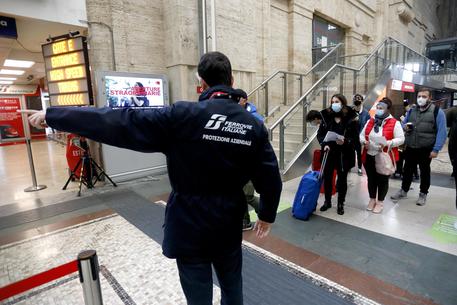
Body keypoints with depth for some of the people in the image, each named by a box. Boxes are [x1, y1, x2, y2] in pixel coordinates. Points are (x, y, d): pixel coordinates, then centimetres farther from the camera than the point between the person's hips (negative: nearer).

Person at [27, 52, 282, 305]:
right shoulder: (254, 125, -4)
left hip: (190, 225, -3)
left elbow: (119, 122, -16)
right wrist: (267, 216, 16)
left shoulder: (182, 116, -17)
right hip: (230, 225, 4)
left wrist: (52, 115, -3)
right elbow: (271, 178, 0)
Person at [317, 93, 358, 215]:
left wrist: (345, 141, -25)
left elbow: (355, 137, -5)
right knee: (327, 177, 10)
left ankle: (341, 204, 27)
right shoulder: (326, 117, 1)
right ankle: (327, 201, 29)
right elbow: (319, 134, 3)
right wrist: (324, 144, -14)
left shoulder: (351, 119, -6)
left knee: (342, 179, 10)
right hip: (329, 153, 2)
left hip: (344, 154, -2)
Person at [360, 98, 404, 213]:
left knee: (383, 180, 8)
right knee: (371, 179, 14)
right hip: (369, 157, 4)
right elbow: (362, 135, 12)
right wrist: (364, 142, -9)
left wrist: (388, 144, -24)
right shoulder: (370, 121, 8)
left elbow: (401, 139, -9)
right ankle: (372, 200, 31)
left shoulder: (394, 123, -7)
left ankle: (380, 202, 24)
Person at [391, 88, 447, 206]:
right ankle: (403, 190, 27)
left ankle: (423, 194, 27)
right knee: (407, 170, 13)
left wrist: (436, 149, -17)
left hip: (426, 150, -4)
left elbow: (442, 132, -11)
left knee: (424, 171, 12)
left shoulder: (437, 111, -8)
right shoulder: (411, 111, 7)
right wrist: (405, 127, -7)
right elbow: (403, 124, 19)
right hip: (410, 148, 4)